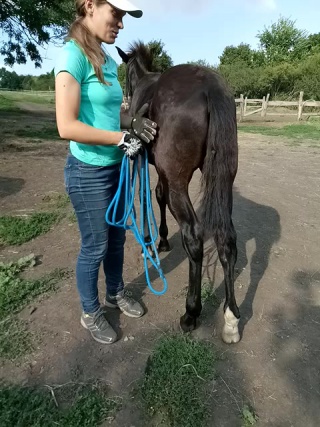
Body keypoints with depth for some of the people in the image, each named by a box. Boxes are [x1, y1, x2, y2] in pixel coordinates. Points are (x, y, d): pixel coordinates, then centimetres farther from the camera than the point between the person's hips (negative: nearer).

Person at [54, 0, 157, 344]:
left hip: (116, 167, 8)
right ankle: (90, 314, 33)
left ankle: (115, 294, 44)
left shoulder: (109, 62, 8)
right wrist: (123, 138, -19)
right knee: (94, 247, 7)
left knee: (117, 238, 19)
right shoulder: (72, 55, -15)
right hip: (88, 172, -8)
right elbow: (67, 127, -24)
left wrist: (134, 122, -3)